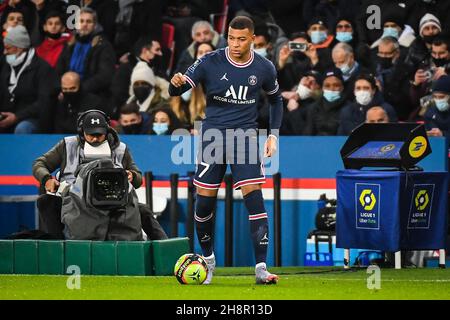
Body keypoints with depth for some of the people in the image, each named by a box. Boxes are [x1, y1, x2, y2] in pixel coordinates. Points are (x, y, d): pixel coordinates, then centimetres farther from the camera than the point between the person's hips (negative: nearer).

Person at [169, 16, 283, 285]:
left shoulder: (264, 68, 0)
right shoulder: (210, 63, -7)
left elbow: (276, 99, 18)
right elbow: (175, 91, -8)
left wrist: (274, 134, 7)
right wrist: (177, 83, -32)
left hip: (245, 135, 0)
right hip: (213, 134, 0)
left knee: (254, 197, -13)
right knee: (205, 200, 0)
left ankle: (261, 268, -13)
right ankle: (208, 258, 25)